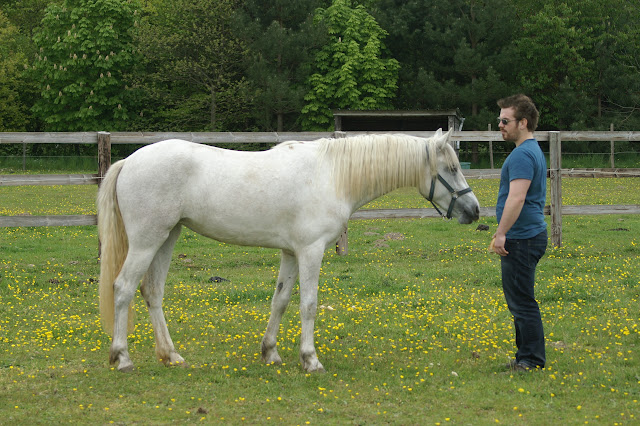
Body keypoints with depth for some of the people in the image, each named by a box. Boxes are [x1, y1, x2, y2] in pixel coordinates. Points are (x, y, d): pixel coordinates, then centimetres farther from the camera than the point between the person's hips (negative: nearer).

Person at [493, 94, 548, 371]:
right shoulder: (534, 151, 16)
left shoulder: (522, 155, -18)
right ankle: (527, 356, 21)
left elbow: (516, 198, -28)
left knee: (521, 302, -5)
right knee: (519, 300, 15)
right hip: (528, 235, 11)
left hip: (521, 239, -11)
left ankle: (531, 359, 0)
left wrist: (501, 233, -28)